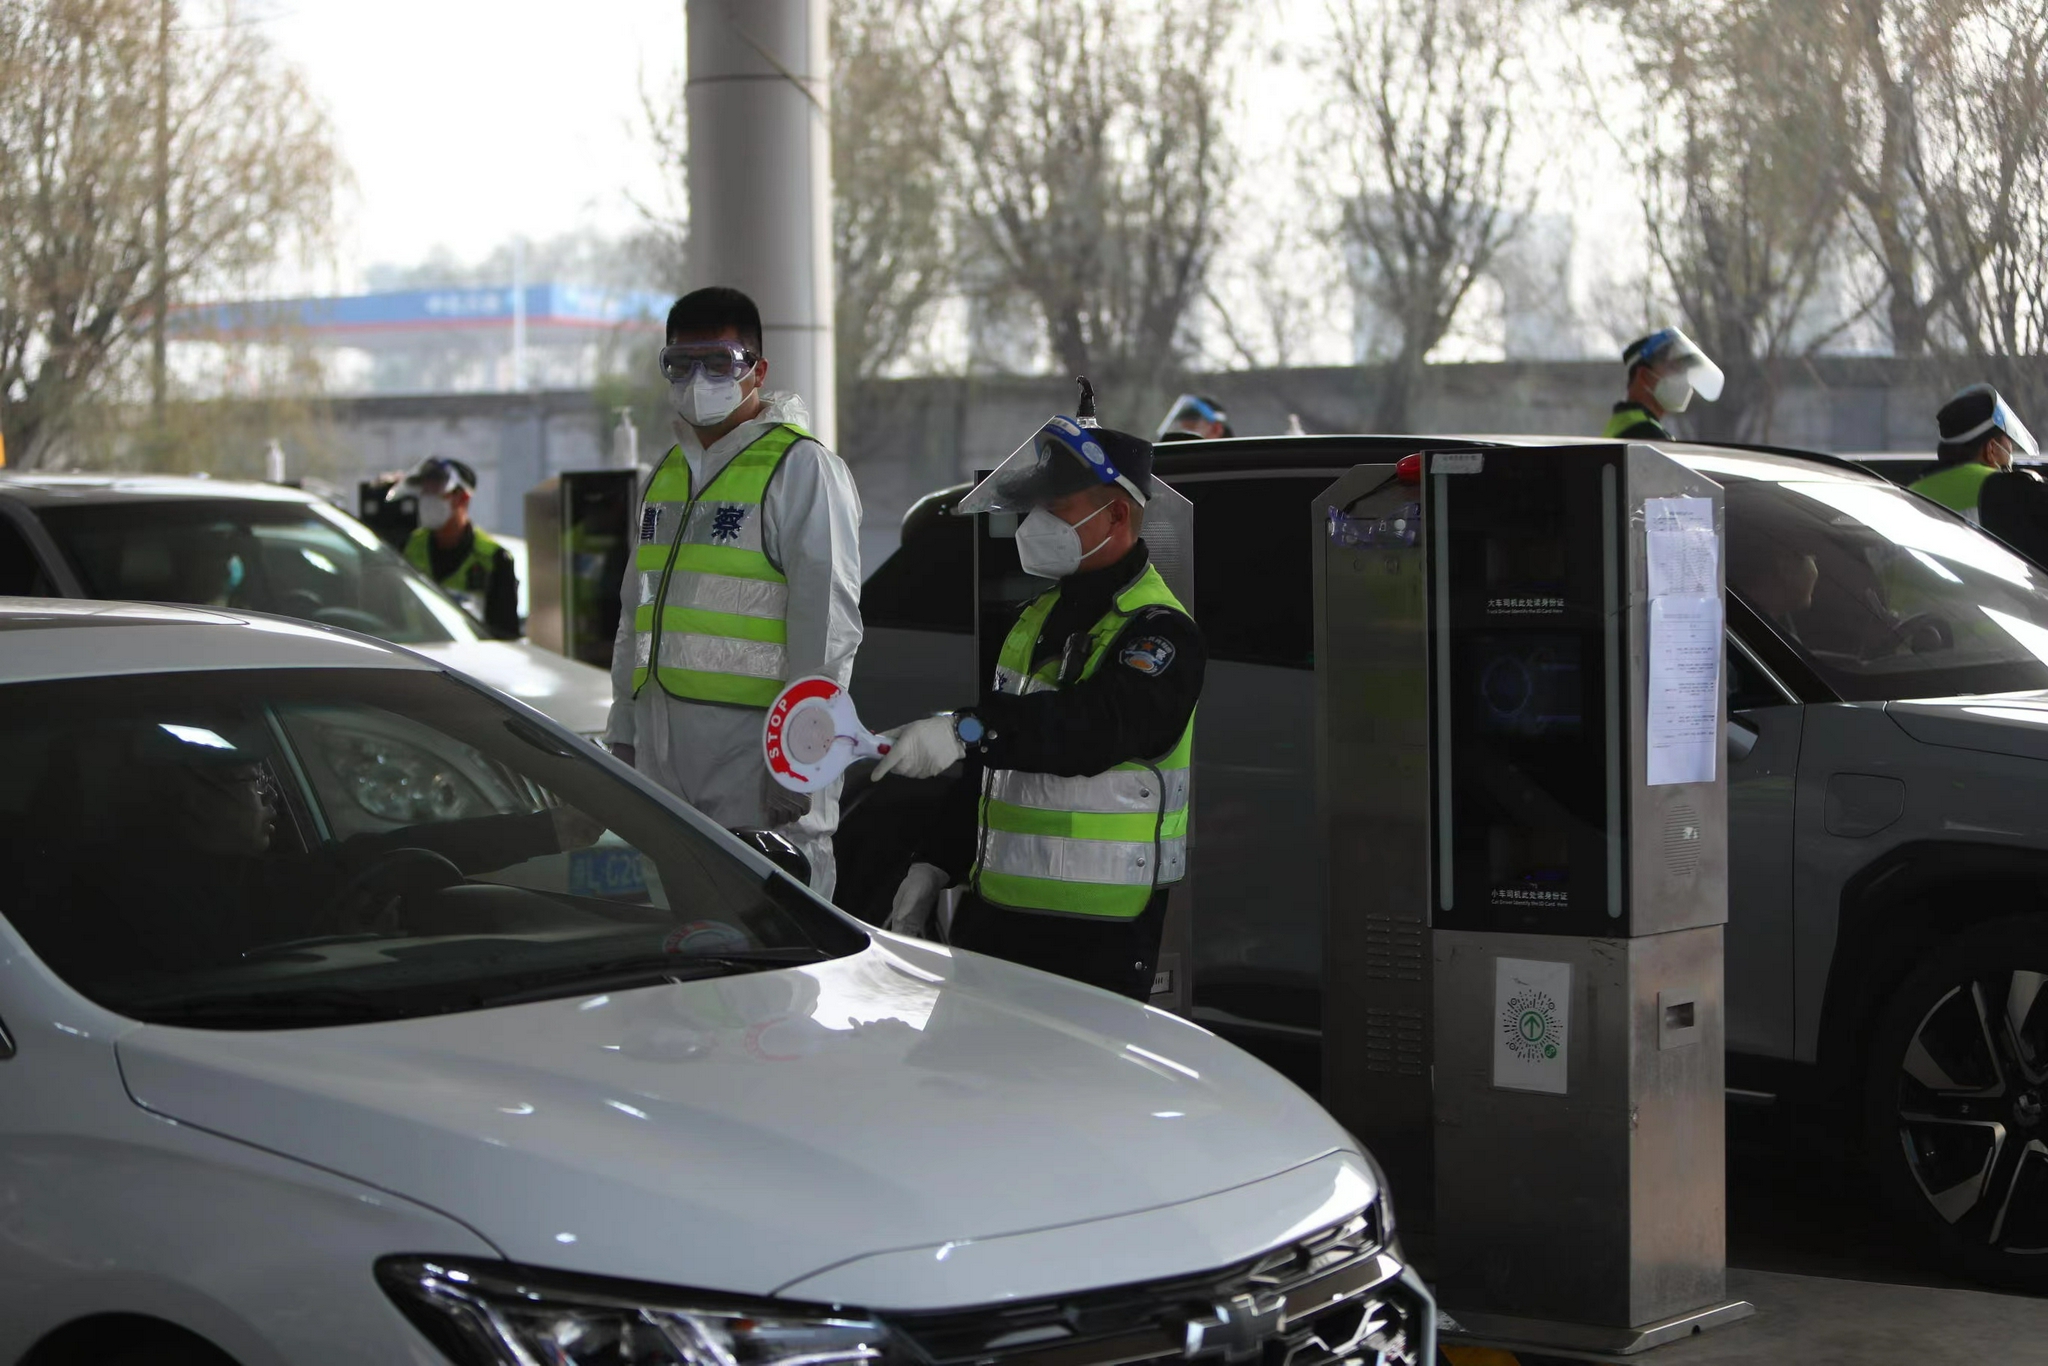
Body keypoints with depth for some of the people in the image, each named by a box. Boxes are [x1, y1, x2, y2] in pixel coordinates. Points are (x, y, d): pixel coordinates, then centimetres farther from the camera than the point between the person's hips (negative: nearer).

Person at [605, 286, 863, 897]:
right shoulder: (666, 476, 19)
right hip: (664, 741, 8)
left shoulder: (801, 468, -6)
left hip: (755, 734, -8)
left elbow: (828, 617, -13)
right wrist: (622, 732, 19)